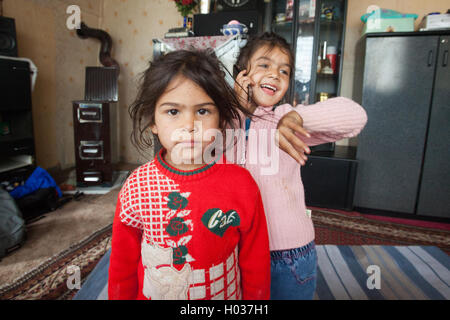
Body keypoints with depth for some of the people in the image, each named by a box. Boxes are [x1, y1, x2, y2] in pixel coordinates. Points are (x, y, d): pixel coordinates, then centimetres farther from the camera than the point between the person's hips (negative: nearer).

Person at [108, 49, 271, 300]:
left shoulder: (241, 183, -20)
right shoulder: (136, 186, -17)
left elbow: (256, 267, -8)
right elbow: (123, 266, -3)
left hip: (226, 295, 0)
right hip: (150, 294, 1)